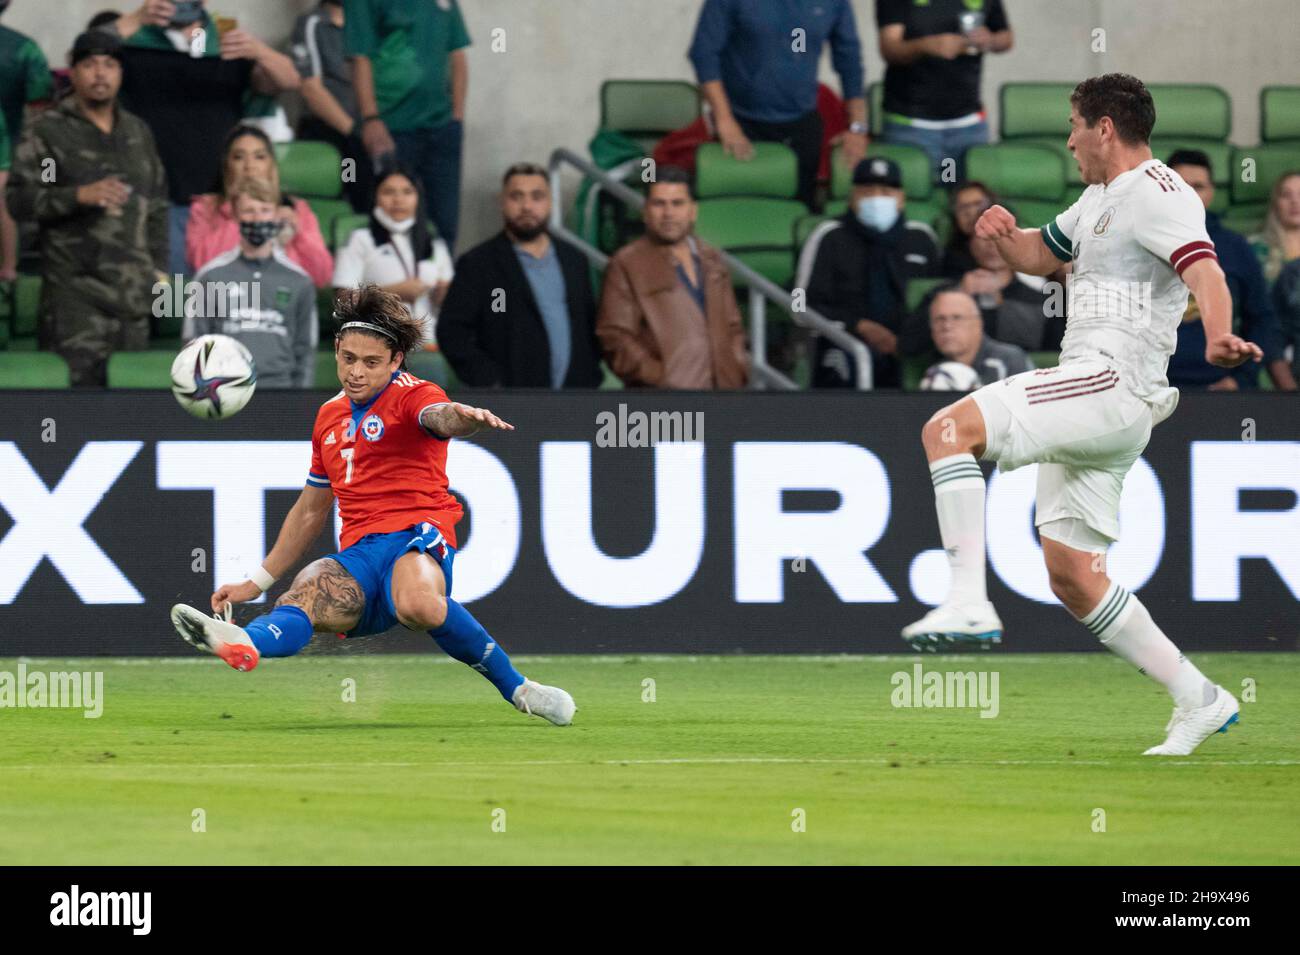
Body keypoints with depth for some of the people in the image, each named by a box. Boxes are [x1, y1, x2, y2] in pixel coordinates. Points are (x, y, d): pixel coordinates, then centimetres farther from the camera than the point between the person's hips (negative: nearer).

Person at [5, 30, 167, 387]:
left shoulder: (138, 132, 18)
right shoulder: (46, 131, 1)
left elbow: (157, 204, 24)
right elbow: (19, 200, -7)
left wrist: (159, 268, 16)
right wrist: (80, 195, -20)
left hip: (133, 290, 5)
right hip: (75, 288, -5)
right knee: (80, 379, -14)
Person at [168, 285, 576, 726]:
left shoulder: (411, 395, 3)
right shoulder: (329, 416, 24)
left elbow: (438, 416, -24)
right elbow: (310, 512, 33)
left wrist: (465, 416, -50)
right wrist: (256, 583, 32)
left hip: (416, 537, -6)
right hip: (358, 554, 6)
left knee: (418, 603, -40)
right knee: (305, 595, -29)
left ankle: (516, 688, -21)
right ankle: (242, 644, -63)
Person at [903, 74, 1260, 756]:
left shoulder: (1158, 194, -9)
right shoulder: (1102, 198, 23)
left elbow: (1204, 271, -26)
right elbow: (1040, 255, 36)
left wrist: (1218, 337, -47)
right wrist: (1006, 234, 11)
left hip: (1111, 383, -10)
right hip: (1090, 392, 10)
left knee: (946, 430, -22)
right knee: (1072, 579, 9)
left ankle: (969, 600, -29)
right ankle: (1198, 700, 12)